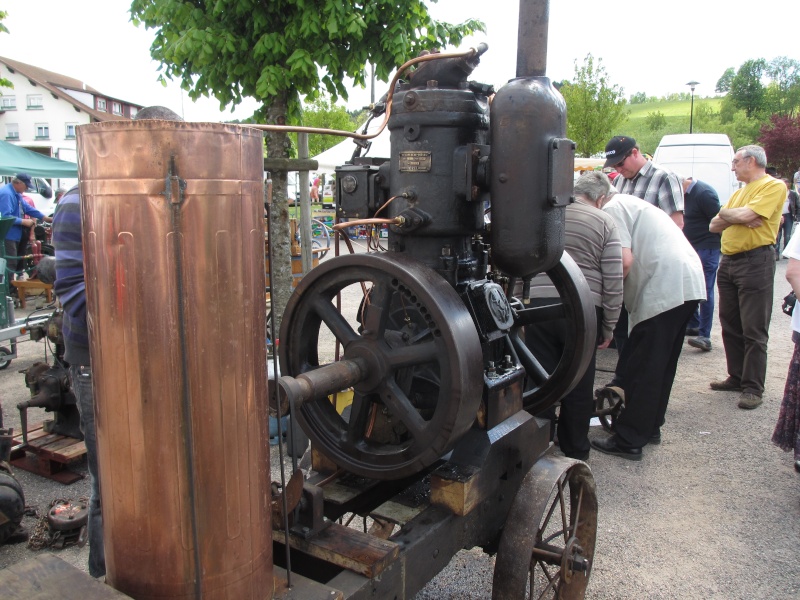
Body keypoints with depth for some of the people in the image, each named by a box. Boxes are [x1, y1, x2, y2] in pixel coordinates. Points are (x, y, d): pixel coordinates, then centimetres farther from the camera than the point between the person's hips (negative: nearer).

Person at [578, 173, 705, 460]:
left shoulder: (613, 209, -4)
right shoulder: (631, 204, 26)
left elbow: (624, 261, -17)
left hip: (665, 289, -10)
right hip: (690, 284, 10)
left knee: (641, 370, -4)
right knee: (660, 366, 19)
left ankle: (629, 441, 3)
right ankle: (650, 427, 30)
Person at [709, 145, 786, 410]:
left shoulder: (773, 186, -5)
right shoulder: (739, 192, 21)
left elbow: (746, 215, -19)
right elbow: (714, 226, 14)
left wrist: (724, 213, 1)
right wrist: (736, 218, -5)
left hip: (755, 262, -8)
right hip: (727, 262, 9)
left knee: (753, 331, -5)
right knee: (730, 325, 12)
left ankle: (753, 388, 0)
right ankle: (737, 377, 22)